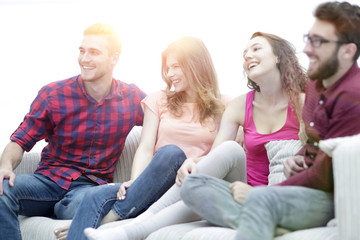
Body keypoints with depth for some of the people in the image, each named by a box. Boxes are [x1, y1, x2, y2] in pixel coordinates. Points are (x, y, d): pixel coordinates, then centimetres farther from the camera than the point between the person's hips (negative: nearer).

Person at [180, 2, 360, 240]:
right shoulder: (315, 84, 16)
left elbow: (325, 176, -18)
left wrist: (258, 192, -13)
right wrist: (298, 158, 6)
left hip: (331, 200, -9)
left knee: (262, 199, -42)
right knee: (193, 184, -5)